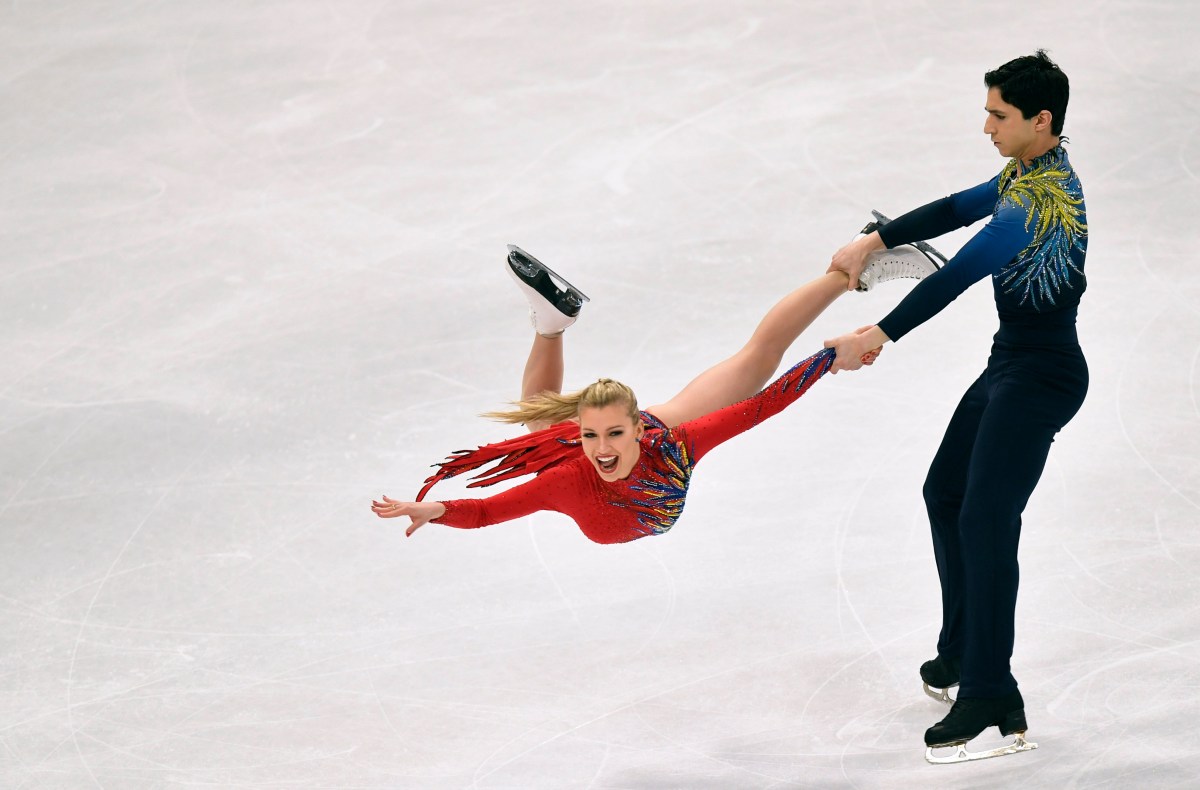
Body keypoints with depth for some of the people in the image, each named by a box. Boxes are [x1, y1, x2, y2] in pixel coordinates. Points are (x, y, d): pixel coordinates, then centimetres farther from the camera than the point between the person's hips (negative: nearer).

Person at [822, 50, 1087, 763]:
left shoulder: (1045, 194, -24)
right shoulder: (1029, 172, 8)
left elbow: (962, 273, -30)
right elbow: (958, 209, 18)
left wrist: (880, 336, -32)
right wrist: (872, 243, 9)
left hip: (1040, 376, -11)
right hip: (1012, 364, 11)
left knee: (985, 523, -15)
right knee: (946, 493, 19)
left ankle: (992, 699, -16)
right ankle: (963, 655, 29)